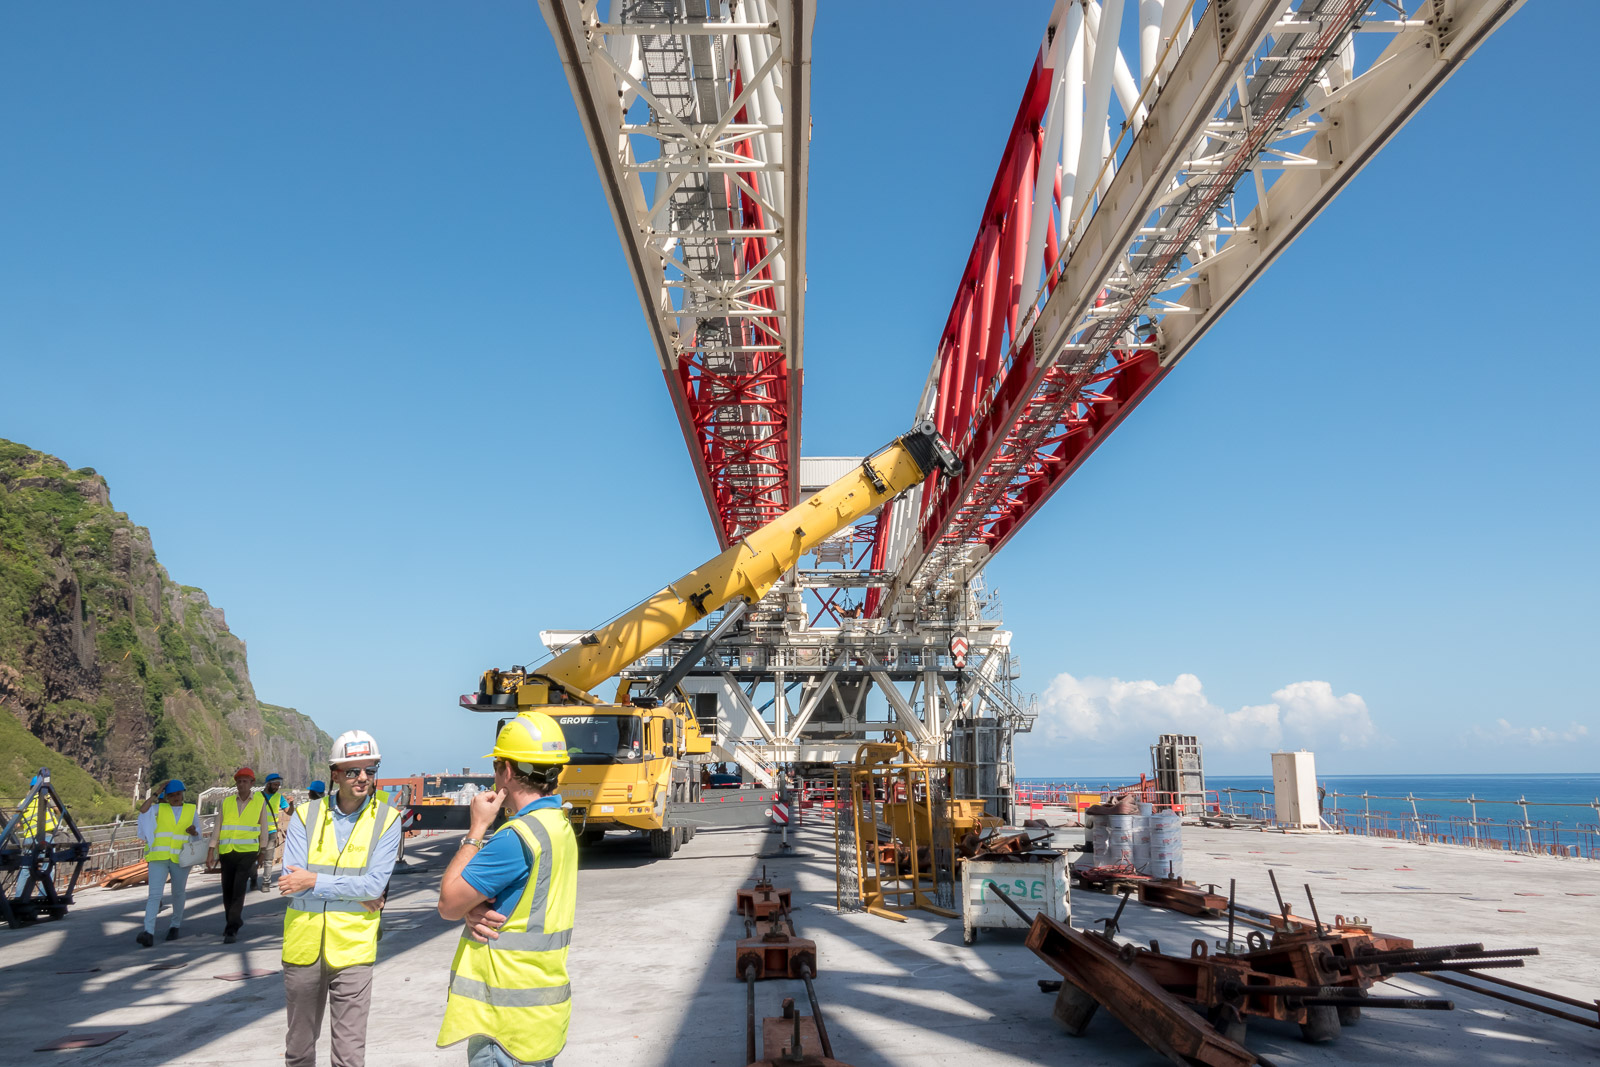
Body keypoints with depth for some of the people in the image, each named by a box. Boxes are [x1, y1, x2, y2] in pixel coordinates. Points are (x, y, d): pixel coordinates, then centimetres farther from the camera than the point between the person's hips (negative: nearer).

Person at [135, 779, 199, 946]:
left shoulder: (191, 810, 10)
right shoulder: (159, 809, 8)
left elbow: (198, 835, 9)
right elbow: (142, 810, -12)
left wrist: (193, 831, -13)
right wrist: (157, 792, -7)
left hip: (180, 859, 1)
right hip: (159, 857, -1)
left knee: (178, 894, 12)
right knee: (154, 895, -12)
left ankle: (175, 926, 31)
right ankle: (149, 933, -21)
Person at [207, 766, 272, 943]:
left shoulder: (260, 801, 3)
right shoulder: (227, 801, 6)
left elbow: (263, 827, 8)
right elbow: (217, 827, 8)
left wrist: (262, 851, 9)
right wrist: (212, 851, 3)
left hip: (248, 851, -3)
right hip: (227, 851, 3)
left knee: (239, 890, -11)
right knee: (227, 890, 8)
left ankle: (232, 930, -9)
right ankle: (232, 924, 26)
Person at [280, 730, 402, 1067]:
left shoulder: (386, 819, -5)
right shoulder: (305, 816, 0)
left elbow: (375, 884, -14)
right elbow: (292, 883, -9)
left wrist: (315, 881, -14)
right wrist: (353, 896, -12)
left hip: (352, 948, -2)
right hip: (304, 946, 2)